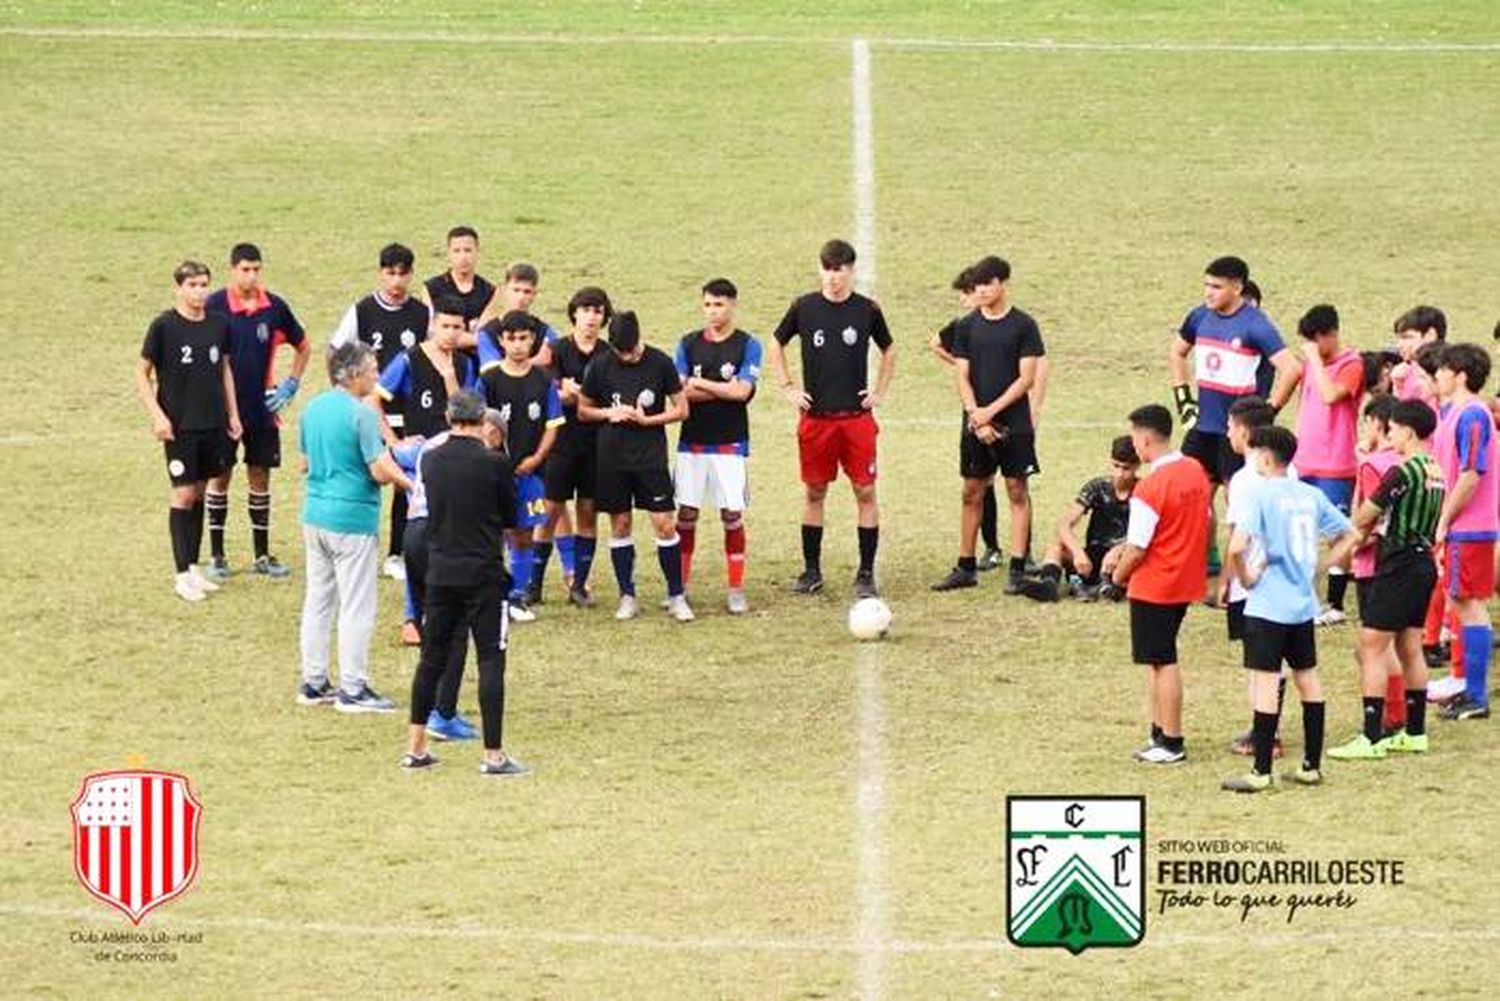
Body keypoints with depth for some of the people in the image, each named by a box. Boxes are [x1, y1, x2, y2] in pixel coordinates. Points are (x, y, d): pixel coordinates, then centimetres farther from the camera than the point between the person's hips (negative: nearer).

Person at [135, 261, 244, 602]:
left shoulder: (218, 325, 5)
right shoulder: (164, 327, -9)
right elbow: (142, 374, -4)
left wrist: (233, 414, 15)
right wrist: (158, 416, -12)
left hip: (213, 423, 5)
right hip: (179, 426, -5)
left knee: (200, 493, 11)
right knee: (183, 494, -5)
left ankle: (194, 567, 19)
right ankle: (182, 574, 0)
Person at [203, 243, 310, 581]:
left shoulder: (274, 307, 0)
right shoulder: (214, 306, -9)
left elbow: (303, 347, 15)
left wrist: (290, 386, 7)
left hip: (262, 409, 3)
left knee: (260, 477, 7)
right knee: (220, 477, 3)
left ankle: (262, 555, 15)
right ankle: (216, 556, 10)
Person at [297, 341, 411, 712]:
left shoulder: (313, 408, 7)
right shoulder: (362, 414, -17)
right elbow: (380, 471, -19)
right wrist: (407, 482, -2)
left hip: (315, 514, 8)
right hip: (353, 518, -8)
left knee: (318, 601, 14)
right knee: (356, 606, 0)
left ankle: (313, 681, 19)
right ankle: (352, 689, 3)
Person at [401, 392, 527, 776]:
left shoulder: (431, 461, 1)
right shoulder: (494, 463, -12)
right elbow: (511, 519, -1)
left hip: (440, 573, 5)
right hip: (483, 574, -5)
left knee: (432, 657, 14)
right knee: (491, 660, 0)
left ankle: (415, 747, 17)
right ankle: (494, 755, -2)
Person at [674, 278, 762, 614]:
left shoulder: (747, 345, -1)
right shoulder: (688, 344, 6)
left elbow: (743, 391, -13)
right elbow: (680, 391, -4)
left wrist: (700, 385, -7)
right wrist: (725, 390, -11)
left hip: (730, 444, -2)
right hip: (692, 443, 2)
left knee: (732, 514, -2)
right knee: (686, 513, 4)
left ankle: (736, 589, 4)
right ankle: (679, 585, 12)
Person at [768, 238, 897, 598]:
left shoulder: (867, 310, 1)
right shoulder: (804, 308, 1)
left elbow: (888, 350, 17)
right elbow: (776, 345, 15)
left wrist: (880, 391, 7)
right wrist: (787, 388, 6)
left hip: (857, 417, -1)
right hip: (815, 416, 1)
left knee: (865, 491, -3)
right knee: (814, 492, 6)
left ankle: (866, 573, 3)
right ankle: (811, 571, 16)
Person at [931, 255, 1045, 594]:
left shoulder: (1023, 325, -3)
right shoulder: (967, 326, 6)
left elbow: (1026, 378, -7)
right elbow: (963, 378, 5)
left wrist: (991, 411, -13)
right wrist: (976, 417, -9)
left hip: (1013, 424, -3)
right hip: (976, 424, 3)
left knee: (1017, 491, -2)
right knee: (972, 493, 7)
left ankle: (1018, 569, 0)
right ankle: (966, 568, 13)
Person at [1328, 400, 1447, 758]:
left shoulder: (1402, 473, -18)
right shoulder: (1435, 470, 9)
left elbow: (1363, 519, -10)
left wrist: (1363, 531, 11)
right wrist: (1378, 532, 10)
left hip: (1399, 567, -9)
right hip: (1424, 562, 9)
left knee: (1372, 647, -6)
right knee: (1409, 648, 15)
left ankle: (1371, 737, -8)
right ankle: (1415, 732, 19)